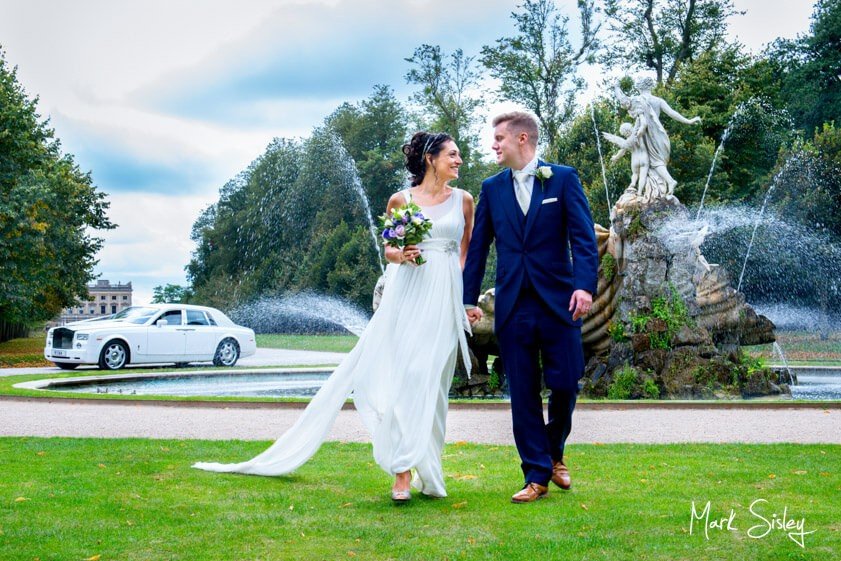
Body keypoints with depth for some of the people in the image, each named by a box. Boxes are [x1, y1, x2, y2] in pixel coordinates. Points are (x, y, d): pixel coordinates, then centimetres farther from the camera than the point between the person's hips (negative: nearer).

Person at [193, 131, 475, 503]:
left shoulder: (463, 200, 10)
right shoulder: (400, 200, 7)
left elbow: (467, 253, 13)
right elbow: (389, 250, 13)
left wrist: (469, 299, 3)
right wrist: (399, 254, -10)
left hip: (445, 296, 1)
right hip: (406, 293, -1)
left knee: (428, 379, -4)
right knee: (398, 373, -9)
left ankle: (424, 468, 6)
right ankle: (402, 471, -7)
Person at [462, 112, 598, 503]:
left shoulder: (563, 178, 1)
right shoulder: (492, 188, 10)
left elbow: (583, 236, -6)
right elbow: (477, 247, 12)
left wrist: (585, 286, -19)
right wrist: (469, 299, 9)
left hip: (558, 301, -2)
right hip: (513, 306, 2)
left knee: (565, 384, 0)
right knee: (523, 393, 3)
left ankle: (554, 453, 28)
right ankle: (537, 476, 12)